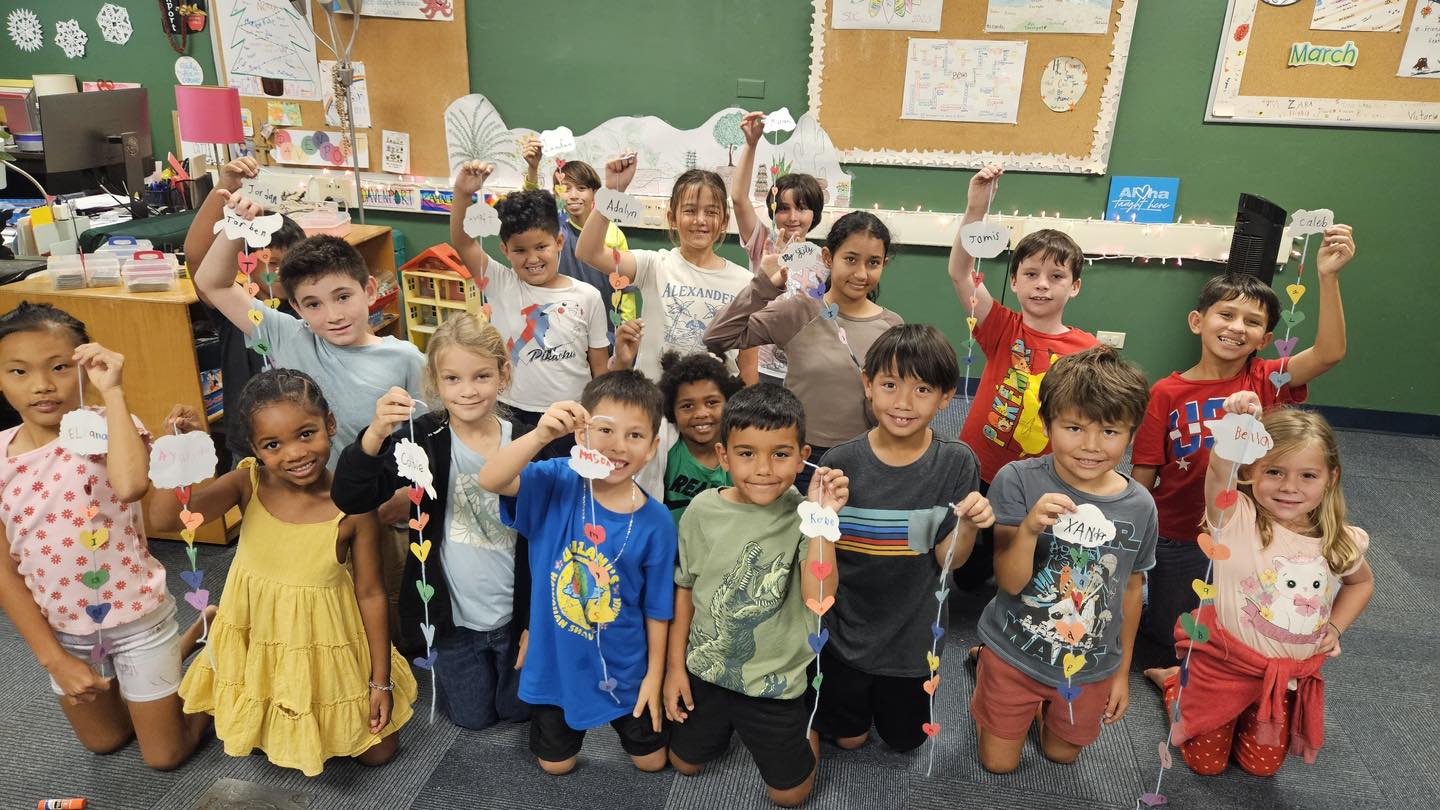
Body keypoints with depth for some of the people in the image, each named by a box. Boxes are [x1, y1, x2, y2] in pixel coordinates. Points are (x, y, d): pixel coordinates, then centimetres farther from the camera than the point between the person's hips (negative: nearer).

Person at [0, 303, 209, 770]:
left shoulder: (107, 428, -19)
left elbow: (131, 485, -45)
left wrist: (111, 391, -35)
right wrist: (54, 658, -6)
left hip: (136, 616, -5)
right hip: (63, 629, 5)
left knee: (164, 757, 14)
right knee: (104, 743, 26)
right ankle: (180, 647, 44)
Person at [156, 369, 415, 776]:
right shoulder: (248, 483, -17)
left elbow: (371, 593, -14)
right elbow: (164, 518, -28)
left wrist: (381, 682, -9)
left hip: (326, 648, -1)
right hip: (257, 644, 2)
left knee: (377, 752, 11)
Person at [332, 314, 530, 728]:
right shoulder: (423, 438, -15)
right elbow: (348, 499, -25)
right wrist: (376, 434, -42)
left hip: (514, 612, 0)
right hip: (452, 613, 0)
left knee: (517, 708, 17)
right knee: (472, 716, 18)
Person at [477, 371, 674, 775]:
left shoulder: (656, 522, -18)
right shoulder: (557, 483, -20)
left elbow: (657, 608, -8)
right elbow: (490, 480, -37)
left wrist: (654, 676, -2)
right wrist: (540, 435, -52)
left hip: (623, 666, 0)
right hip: (556, 662, 0)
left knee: (651, 760, 20)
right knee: (555, 764, 22)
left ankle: (619, 719, 49)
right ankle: (567, 722, 52)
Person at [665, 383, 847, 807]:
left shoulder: (801, 515, -21)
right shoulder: (702, 510, -13)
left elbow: (819, 598, -32)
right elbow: (685, 589, 0)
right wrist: (675, 665, 4)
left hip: (775, 678, -2)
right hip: (705, 669, 3)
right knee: (685, 763, 22)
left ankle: (804, 724, 41)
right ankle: (727, 722, 47)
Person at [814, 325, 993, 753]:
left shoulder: (956, 463, -16)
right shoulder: (840, 463, -17)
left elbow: (948, 560, -13)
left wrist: (969, 525, -32)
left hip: (914, 634, 1)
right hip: (845, 632, 0)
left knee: (904, 739, 23)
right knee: (848, 738, 19)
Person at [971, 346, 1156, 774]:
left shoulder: (1139, 506, -13)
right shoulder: (1018, 481, -23)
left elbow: (1131, 589, 2)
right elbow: (1009, 582, -22)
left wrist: (1122, 671, 10)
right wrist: (1029, 528, -42)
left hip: (1091, 666, 3)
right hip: (1014, 654, -2)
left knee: (1062, 754, 23)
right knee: (998, 764, 16)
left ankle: (1048, 704, 50)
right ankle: (983, 669, 38)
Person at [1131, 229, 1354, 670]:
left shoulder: (1265, 382, -7)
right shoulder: (1166, 394, -12)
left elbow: (1329, 353, -25)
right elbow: (1142, 480, -9)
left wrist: (1328, 276, -35)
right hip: (1175, 545, -2)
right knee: (1167, 642, 13)